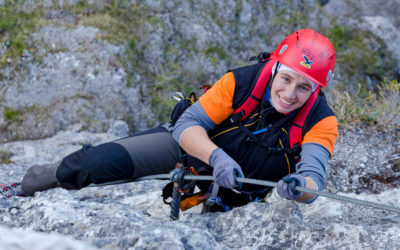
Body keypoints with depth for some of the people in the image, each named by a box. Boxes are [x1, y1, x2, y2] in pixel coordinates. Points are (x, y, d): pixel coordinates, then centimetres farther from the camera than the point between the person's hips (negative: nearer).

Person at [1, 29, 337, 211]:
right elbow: (188, 125, -22)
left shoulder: (320, 122, -24)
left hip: (232, 193, 2)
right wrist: (217, 157, -43)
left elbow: (315, 178, -37)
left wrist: (300, 186, -62)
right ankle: (32, 183, 7)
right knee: (102, 162, -18)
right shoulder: (241, 82, -24)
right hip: (193, 144, -1)